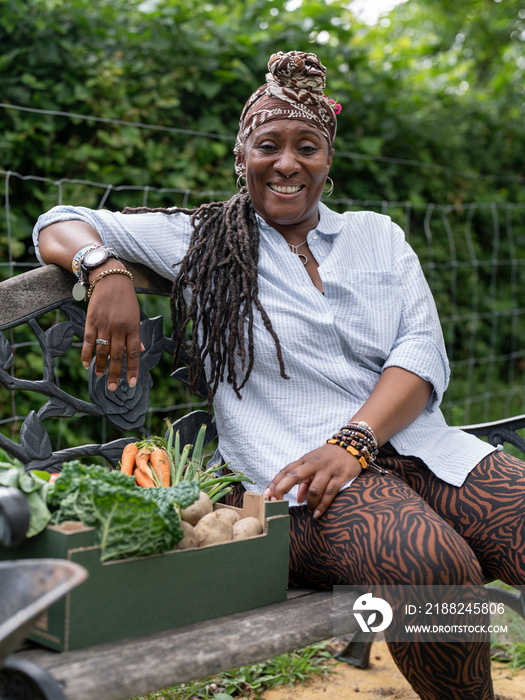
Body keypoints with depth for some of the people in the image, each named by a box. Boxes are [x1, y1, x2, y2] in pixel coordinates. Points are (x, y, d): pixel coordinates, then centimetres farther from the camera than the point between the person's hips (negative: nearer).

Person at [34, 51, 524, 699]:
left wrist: (351, 443, -12)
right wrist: (106, 269, -11)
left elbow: (424, 351, 7)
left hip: (419, 445, 4)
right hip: (297, 474, -4)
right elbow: (61, 225, 14)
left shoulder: (378, 236, 19)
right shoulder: (202, 238, 12)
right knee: (436, 565, -33)